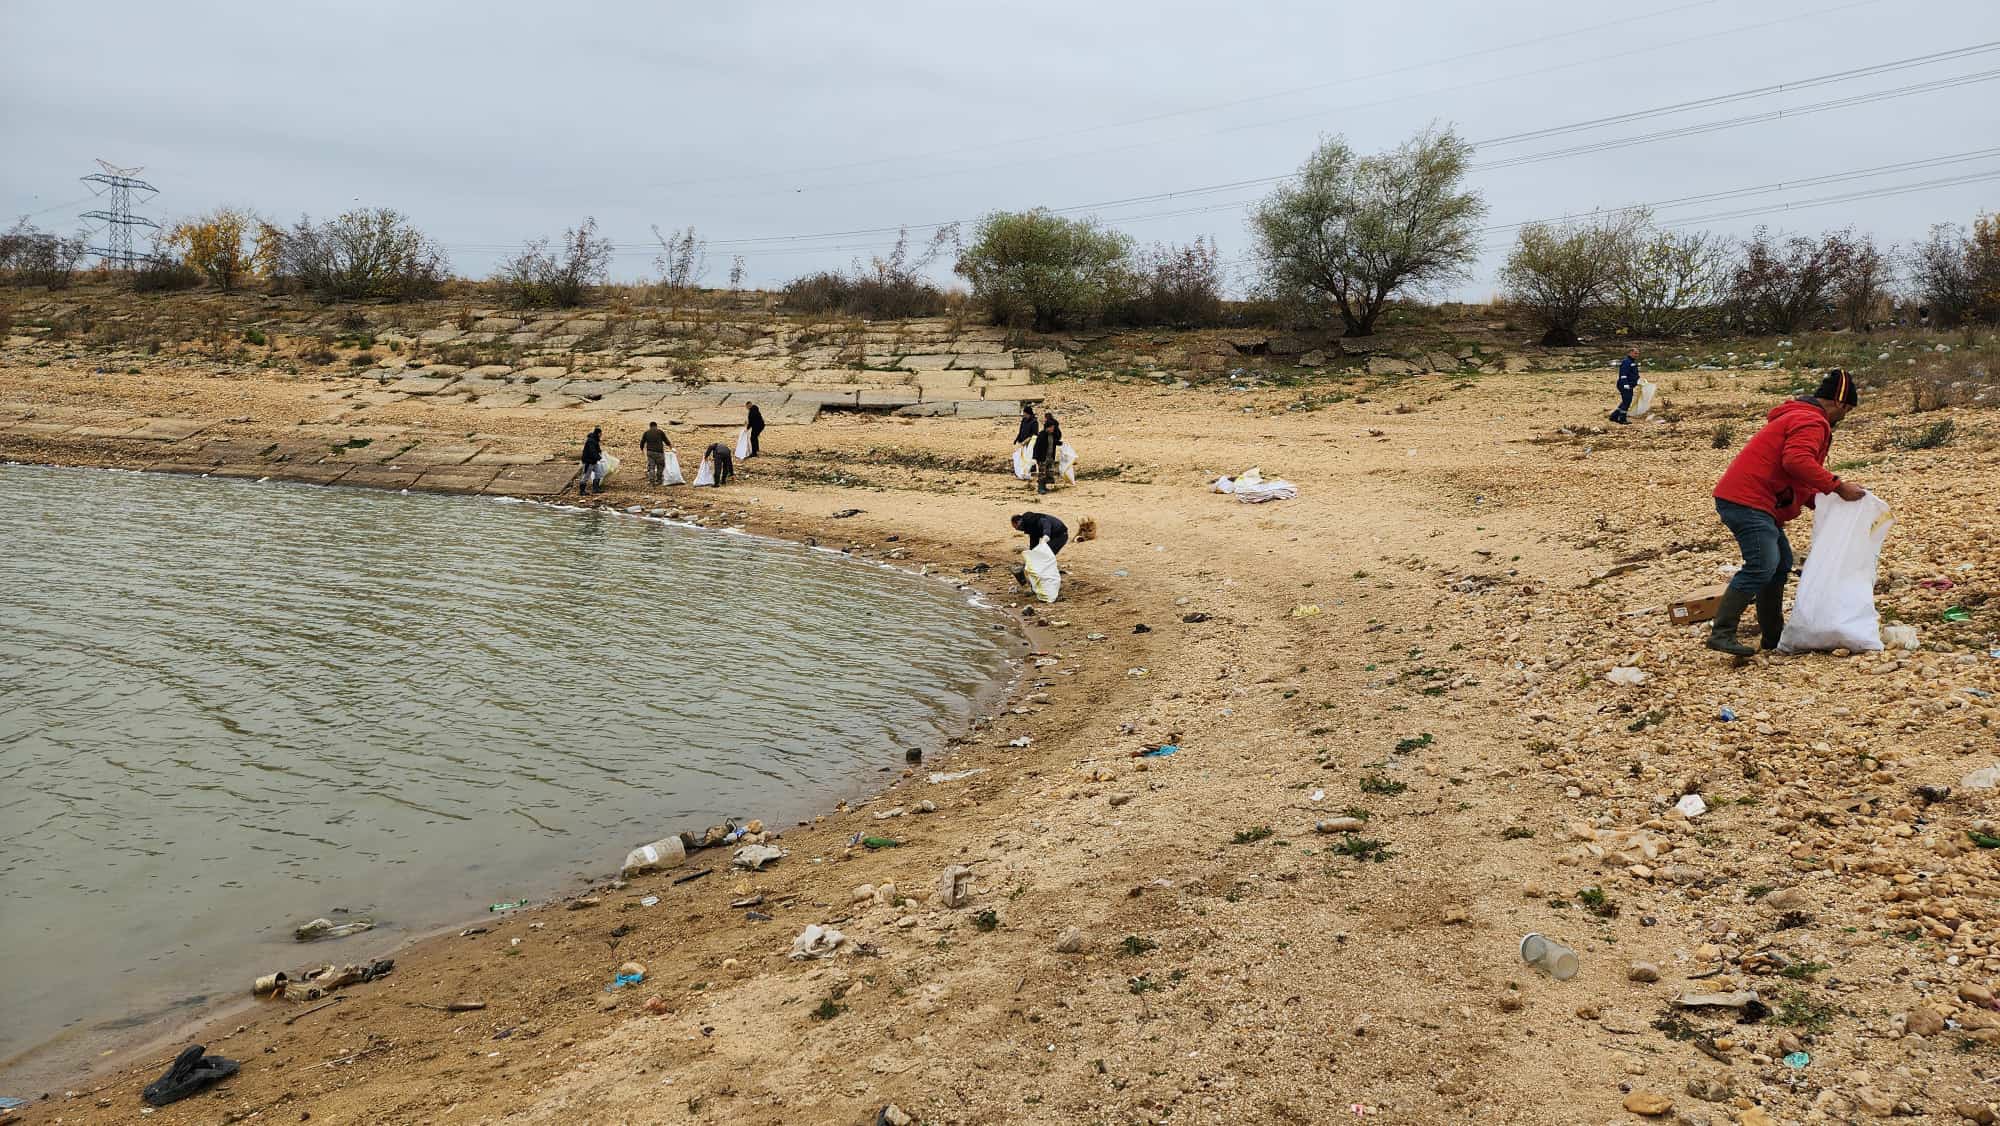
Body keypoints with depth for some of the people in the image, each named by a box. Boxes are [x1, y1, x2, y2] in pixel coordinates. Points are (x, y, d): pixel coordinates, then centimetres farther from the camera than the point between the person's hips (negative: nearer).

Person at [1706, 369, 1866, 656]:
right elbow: (1797, 461, -27)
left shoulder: (1797, 416, 27)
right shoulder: (1811, 422, -8)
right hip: (1747, 501, -11)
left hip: (1742, 499, 11)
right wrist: (1838, 486, -22)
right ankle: (1722, 633, -21)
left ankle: (1774, 635, 19)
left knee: (1781, 563, 15)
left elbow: (1794, 476, 31)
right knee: (1762, 566, -17)